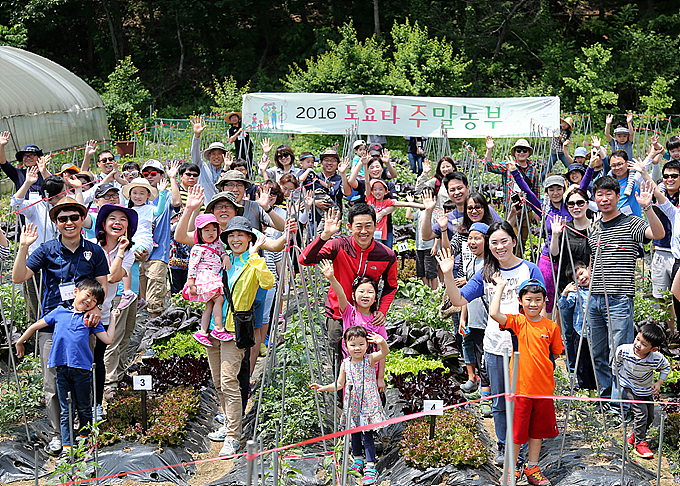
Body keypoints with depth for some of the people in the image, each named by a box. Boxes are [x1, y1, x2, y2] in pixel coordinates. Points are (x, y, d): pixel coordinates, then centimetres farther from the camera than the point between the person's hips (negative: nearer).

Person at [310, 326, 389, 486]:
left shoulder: (369, 359, -9)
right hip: (352, 406, 4)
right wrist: (324, 388, 1)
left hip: (368, 405, -4)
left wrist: (382, 342, -48)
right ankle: (358, 461, 35)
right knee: (354, 435, 17)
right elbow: (339, 384, 11)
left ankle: (370, 467, 3)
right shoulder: (346, 364, 0)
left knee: (367, 436, -5)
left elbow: (385, 352, -27)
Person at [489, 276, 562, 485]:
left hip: (543, 388, 3)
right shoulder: (517, 322, -6)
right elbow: (494, 313, -22)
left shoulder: (551, 326, 2)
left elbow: (554, 353, 14)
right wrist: (500, 287, -15)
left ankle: (532, 469, 29)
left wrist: (544, 369, 4)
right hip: (520, 387, -3)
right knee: (517, 431, 5)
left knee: (538, 430, 15)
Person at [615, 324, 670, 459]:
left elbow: (666, 367, -3)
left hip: (647, 390, 3)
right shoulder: (624, 350, -29)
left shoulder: (656, 359, -28)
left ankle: (635, 436, 33)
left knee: (650, 417, 8)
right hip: (629, 387, -3)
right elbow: (617, 361, -3)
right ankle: (640, 444, -3)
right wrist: (617, 375, 5)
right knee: (641, 413, -14)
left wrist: (659, 383, -10)